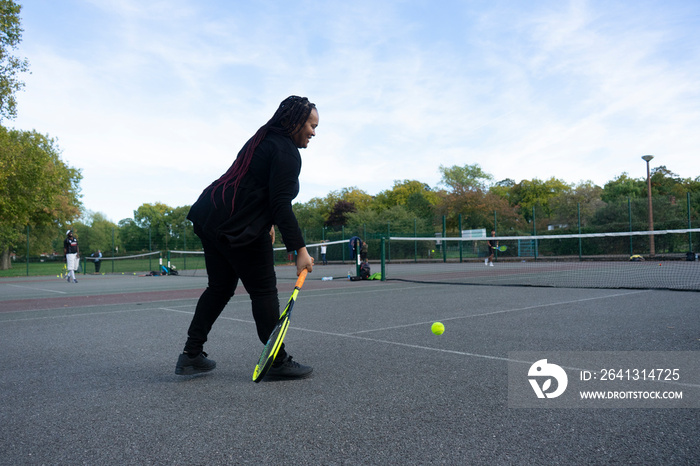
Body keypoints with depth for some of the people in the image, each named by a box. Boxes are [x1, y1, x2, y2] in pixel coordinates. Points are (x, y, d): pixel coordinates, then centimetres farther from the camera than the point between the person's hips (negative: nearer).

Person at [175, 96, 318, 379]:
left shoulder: (263, 140, 18)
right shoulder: (287, 152, -11)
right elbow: (281, 204, -20)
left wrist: (267, 221, 30)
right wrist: (300, 249, -22)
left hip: (210, 216, 10)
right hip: (240, 228, -10)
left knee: (220, 287, 16)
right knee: (264, 290, 0)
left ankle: (190, 356, 20)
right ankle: (278, 361, 9)